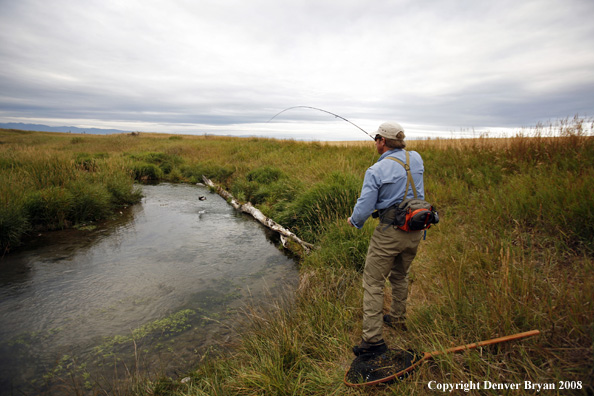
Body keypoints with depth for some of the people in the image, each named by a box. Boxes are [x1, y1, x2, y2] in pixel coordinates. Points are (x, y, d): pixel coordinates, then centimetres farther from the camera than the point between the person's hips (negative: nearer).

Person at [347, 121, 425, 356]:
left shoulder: (376, 171, -16)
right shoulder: (416, 158, 3)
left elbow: (364, 208, -16)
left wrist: (354, 221, 6)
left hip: (390, 232, -7)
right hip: (416, 230, 7)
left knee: (373, 283, 2)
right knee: (400, 276, 25)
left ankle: (373, 339, 6)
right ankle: (398, 319, 43)